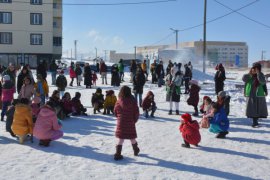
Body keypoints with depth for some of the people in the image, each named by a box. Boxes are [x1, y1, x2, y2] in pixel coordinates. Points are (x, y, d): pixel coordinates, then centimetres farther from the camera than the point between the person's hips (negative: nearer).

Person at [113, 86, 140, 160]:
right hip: (130, 123, -1)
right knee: (132, 138, 16)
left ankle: (118, 154, 1)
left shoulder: (118, 101, -6)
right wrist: (134, 120, 10)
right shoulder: (132, 101, -11)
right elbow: (136, 112, -7)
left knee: (121, 139, 7)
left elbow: (115, 112, 3)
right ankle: (136, 150, 35)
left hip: (120, 123, 1)